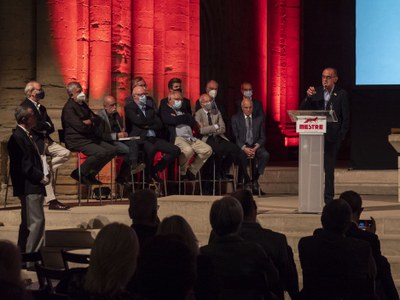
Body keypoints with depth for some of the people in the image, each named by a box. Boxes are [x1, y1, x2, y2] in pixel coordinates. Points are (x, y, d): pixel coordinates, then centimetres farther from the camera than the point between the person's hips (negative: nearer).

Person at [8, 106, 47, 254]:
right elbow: (24, 166, -20)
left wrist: (44, 174, 8)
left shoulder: (25, 135, 16)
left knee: (28, 223, 14)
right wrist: (42, 178, -14)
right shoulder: (18, 137, -16)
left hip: (33, 187, 10)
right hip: (28, 186, -10)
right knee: (37, 221, -11)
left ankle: (23, 253, 21)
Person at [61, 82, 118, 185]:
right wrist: (93, 124, 0)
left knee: (112, 150, -1)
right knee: (101, 152, -28)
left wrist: (90, 121, -9)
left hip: (90, 138, 10)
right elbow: (81, 127, -20)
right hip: (77, 141, -10)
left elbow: (98, 119, 16)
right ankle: (79, 173, -10)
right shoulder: (69, 108, -12)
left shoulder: (82, 105, 18)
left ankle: (91, 174, 5)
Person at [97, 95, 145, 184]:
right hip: (109, 142, -7)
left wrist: (123, 133, 4)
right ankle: (122, 177, -17)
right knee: (127, 150, -29)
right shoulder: (100, 116, -6)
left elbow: (122, 128, 29)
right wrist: (116, 135, -21)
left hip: (119, 139, 7)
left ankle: (133, 166, -34)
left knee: (133, 142, -24)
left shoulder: (116, 114, 18)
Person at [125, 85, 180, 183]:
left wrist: (147, 126, -6)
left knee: (175, 150, -7)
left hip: (152, 137, 7)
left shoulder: (150, 106, 18)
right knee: (151, 149, -39)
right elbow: (139, 121, -15)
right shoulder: (130, 107, 1)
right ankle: (148, 173, -12)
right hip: (139, 139, -7)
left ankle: (155, 170, 5)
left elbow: (159, 125, 10)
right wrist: (153, 121, 1)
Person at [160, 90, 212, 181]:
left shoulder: (183, 110, 27)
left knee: (208, 150, -9)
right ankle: (182, 172, -10)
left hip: (190, 138, 8)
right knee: (188, 150, -36)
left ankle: (192, 171, 3)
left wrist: (180, 118, 1)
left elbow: (192, 122, 11)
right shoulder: (164, 110, 6)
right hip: (177, 138, -7)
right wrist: (185, 118, 3)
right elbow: (174, 121, -12)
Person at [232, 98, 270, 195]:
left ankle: (254, 180, -20)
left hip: (255, 146, 2)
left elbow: (262, 137, 8)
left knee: (265, 155, -31)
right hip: (242, 146, -2)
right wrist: (244, 148, -17)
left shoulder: (259, 118, 12)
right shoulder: (236, 119, 7)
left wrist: (255, 147, -11)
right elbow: (235, 137, -1)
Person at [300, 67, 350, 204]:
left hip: (332, 136, -2)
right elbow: (303, 110, 5)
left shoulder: (341, 94, 1)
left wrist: (340, 136, -6)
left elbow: (346, 118, 1)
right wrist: (309, 97, -12)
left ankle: (329, 200, 6)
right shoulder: (315, 92, 8)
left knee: (329, 169, 0)